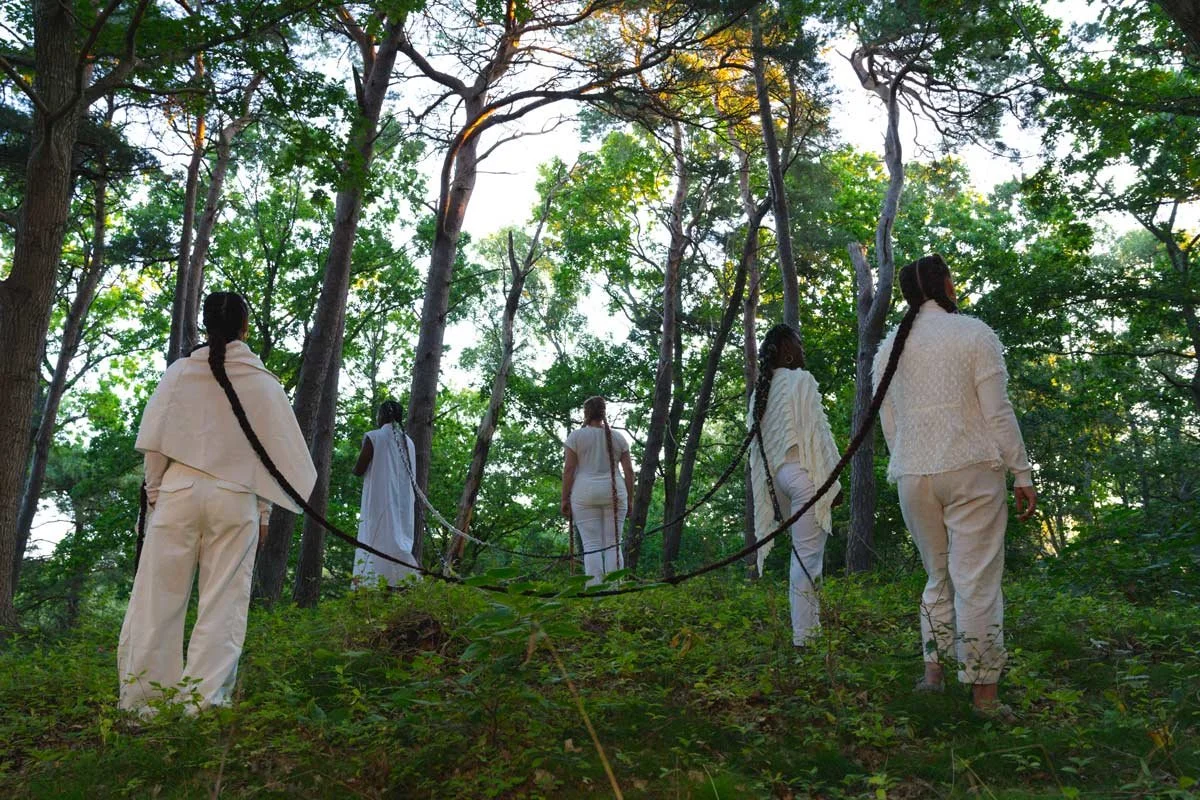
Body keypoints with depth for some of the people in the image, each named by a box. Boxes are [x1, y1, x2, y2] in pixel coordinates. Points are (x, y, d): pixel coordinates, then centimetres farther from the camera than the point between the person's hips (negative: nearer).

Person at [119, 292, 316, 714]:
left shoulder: (180, 373, 4)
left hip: (179, 491, 1)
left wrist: (154, 494, 15)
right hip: (236, 500, -1)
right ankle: (201, 702, 1)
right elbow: (275, 452, 4)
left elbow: (154, 443, 4)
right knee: (223, 604, 3)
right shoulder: (263, 382, 2)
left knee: (158, 597, 7)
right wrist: (264, 512, 12)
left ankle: (140, 700, 11)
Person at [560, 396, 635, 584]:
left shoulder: (576, 436, 1)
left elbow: (568, 470, -4)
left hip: (585, 493, -2)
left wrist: (565, 500, 0)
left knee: (591, 546, -3)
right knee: (613, 545, 4)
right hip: (614, 493, 2)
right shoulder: (618, 438, 9)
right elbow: (629, 470, 5)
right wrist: (629, 498, 10)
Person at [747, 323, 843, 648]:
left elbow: (757, 440, 15)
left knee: (803, 552, 16)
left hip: (777, 474, 8)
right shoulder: (801, 380, -7)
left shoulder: (761, 390, 15)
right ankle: (803, 634, -4)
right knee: (808, 554, -5)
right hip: (805, 474, -8)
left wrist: (769, 487, 17)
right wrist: (833, 481, -9)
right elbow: (818, 432, -11)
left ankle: (810, 623, 19)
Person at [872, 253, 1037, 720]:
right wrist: (1022, 474, -1)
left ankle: (933, 670, 16)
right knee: (977, 580, -1)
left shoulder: (888, 349, 12)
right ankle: (984, 693, 3)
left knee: (938, 576, 17)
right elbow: (998, 412, -6)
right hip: (972, 470, -4)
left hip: (912, 475, 5)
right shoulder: (973, 334, -2)